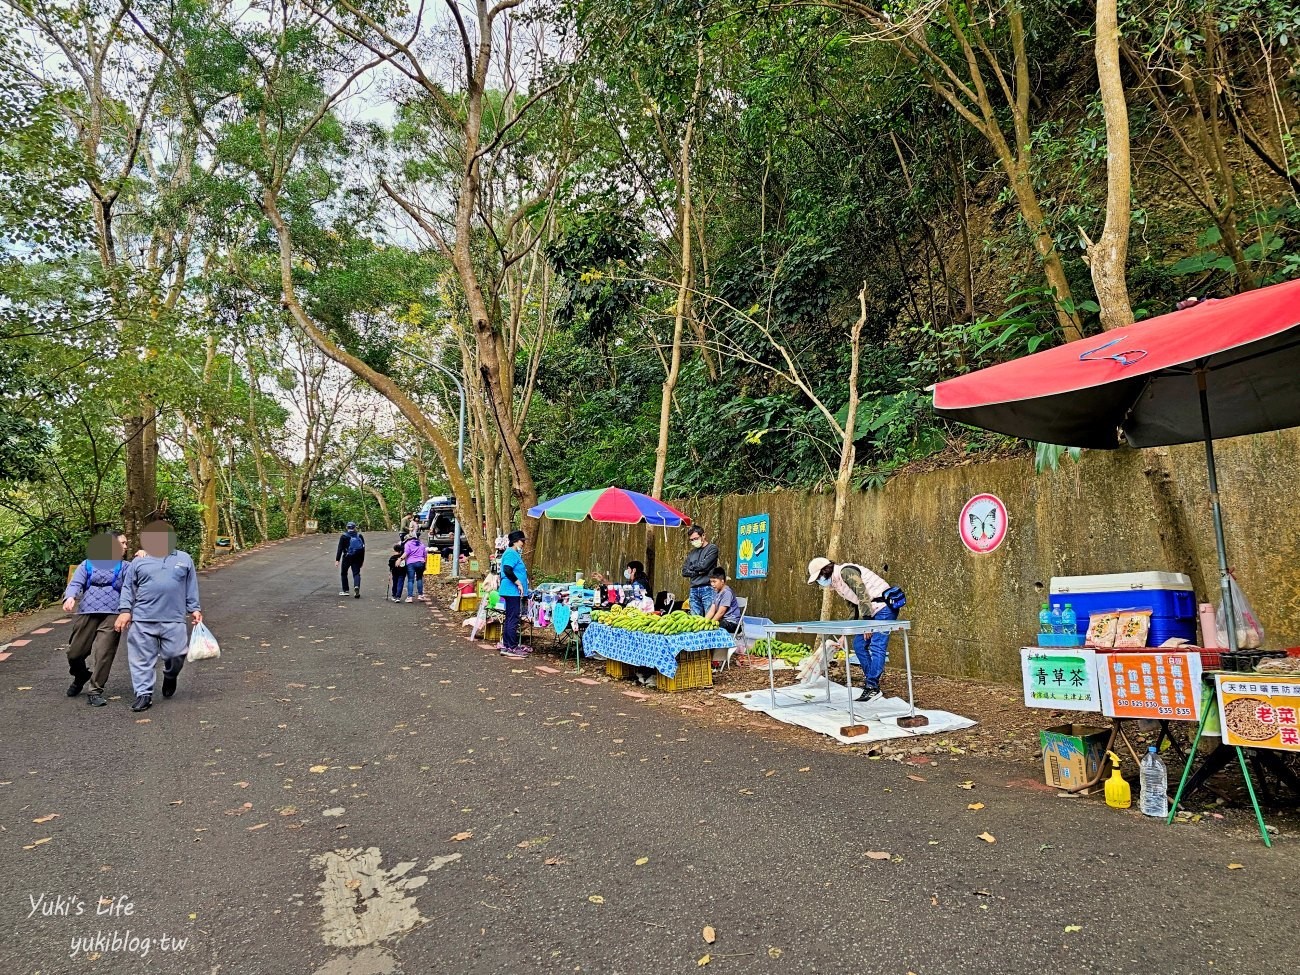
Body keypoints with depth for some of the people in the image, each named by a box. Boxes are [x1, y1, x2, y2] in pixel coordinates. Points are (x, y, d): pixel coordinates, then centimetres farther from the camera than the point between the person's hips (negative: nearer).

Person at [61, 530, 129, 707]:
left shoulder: (124, 567, 14)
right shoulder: (88, 564, 11)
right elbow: (75, 583, 0)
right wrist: (70, 597, -21)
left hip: (112, 615, -1)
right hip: (87, 613, 1)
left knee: (103, 654, -7)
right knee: (75, 652, 10)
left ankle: (95, 691, 4)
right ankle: (80, 676, 41)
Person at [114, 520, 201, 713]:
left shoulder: (184, 559, 9)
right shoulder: (138, 562, 7)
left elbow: (191, 588, 12)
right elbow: (128, 589, 8)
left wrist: (194, 609, 7)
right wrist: (125, 610, -3)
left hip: (173, 620, 0)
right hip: (143, 621, 0)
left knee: (175, 656, 2)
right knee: (142, 658, 3)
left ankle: (170, 676, 34)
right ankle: (144, 694, 12)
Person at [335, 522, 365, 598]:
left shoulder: (344, 536, -4)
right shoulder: (360, 536, 5)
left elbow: (340, 549, -8)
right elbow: (363, 549, 8)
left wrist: (337, 560, -6)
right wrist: (362, 560, 15)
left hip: (347, 557, -2)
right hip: (357, 558, 2)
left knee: (343, 573, 15)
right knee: (356, 573, 3)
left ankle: (345, 590, 17)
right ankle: (356, 586, -23)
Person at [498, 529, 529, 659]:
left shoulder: (514, 553, 18)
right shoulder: (511, 553, -14)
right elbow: (507, 570, -27)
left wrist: (519, 584, 23)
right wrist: (518, 583, -21)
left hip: (513, 592, 11)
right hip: (512, 591, -11)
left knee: (510, 618, 14)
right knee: (513, 619, -7)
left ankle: (506, 646, 20)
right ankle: (511, 648, -4)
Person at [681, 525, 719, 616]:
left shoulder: (712, 548, -1)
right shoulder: (691, 552, 18)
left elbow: (703, 565, -13)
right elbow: (684, 571, 10)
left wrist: (691, 567, 6)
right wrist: (698, 572, -6)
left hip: (707, 588, -6)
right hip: (694, 589, 6)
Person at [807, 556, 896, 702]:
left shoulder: (846, 572, -15)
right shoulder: (837, 583, 14)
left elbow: (863, 594, -25)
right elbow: (856, 609, 20)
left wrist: (866, 621, -27)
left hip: (884, 607, -10)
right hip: (872, 611, 10)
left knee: (877, 647, -12)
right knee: (858, 644, 9)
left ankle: (872, 687, -11)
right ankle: (870, 678, 18)